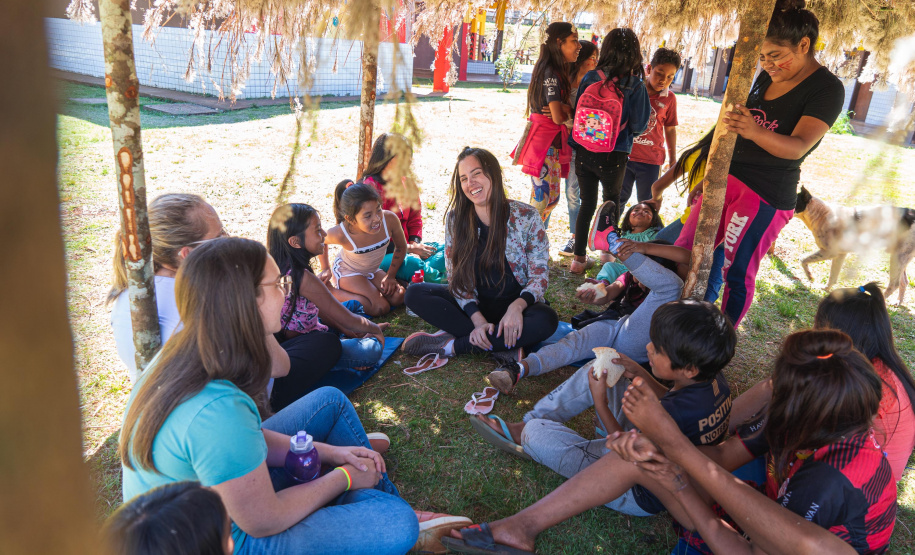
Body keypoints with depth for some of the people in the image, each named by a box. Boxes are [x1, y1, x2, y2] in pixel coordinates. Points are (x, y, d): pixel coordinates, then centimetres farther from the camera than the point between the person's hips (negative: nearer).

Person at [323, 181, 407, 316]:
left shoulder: (390, 219, -29)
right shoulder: (341, 234, -36)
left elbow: (401, 247, -8)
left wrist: (390, 276, -7)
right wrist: (325, 269, 0)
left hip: (372, 271, 5)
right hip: (347, 273, -5)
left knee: (398, 298, -12)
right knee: (381, 308, -20)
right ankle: (332, 293, -4)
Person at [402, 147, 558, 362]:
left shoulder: (526, 217, -10)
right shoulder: (455, 218, -4)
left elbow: (539, 275, -8)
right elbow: (457, 278, -5)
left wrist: (517, 306, -28)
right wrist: (478, 319, -21)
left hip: (517, 304, -2)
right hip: (474, 305, 2)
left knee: (546, 320, -35)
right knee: (415, 293, -19)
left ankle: (452, 344, -23)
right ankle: (505, 346, -24)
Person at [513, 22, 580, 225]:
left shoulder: (554, 71, 14)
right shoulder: (551, 73, -17)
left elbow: (559, 107, 9)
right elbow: (558, 117, -20)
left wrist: (564, 108, -14)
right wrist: (569, 110, 1)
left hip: (552, 142, 10)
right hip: (544, 142, -10)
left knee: (551, 198, 15)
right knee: (542, 199, -6)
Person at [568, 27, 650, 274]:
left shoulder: (589, 78, -4)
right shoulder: (635, 86, -12)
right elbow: (639, 126, -9)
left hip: (584, 152, 3)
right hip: (613, 156, -2)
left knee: (587, 203, 15)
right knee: (612, 201, 19)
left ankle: (579, 258, 18)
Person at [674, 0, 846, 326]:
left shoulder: (827, 89, -10)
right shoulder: (767, 78, 12)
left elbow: (798, 147, -25)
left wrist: (755, 131, -44)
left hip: (766, 195, -7)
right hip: (727, 178, 7)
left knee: (737, 273, -7)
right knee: (683, 252, 3)